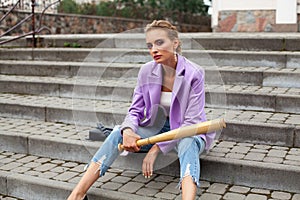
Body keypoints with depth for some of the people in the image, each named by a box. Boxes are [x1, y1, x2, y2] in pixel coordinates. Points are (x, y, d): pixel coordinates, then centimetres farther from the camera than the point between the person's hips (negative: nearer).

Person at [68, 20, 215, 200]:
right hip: (158, 128, 4)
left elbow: (191, 121, -19)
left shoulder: (194, 74, -17)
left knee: (187, 144, -38)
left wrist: (157, 148, -27)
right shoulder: (147, 72, -5)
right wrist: (128, 130, -27)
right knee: (118, 133, -19)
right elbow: (135, 111, -2)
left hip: (188, 133, -3)